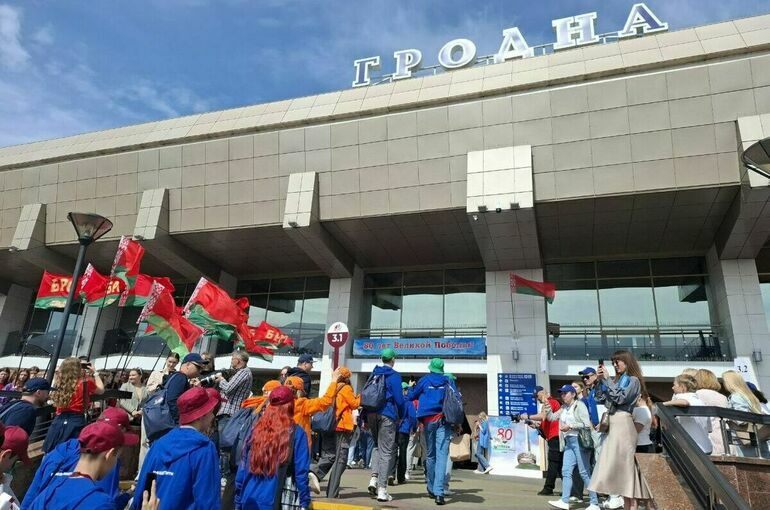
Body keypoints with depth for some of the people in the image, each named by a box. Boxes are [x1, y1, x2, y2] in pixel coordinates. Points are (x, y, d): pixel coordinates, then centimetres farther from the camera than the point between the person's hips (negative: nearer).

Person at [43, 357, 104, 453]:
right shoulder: (86, 383, -8)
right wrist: (94, 374, 14)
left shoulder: (60, 383, 5)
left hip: (59, 421, 5)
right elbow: (101, 390, 10)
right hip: (76, 422, -5)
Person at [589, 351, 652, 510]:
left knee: (626, 464, -6)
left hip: (623, 424, -8)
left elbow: (620, 397, -16)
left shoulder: (632, 380, -3)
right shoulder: (617, 380, 18)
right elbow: (601, 399, 17)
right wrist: (600, 381, 7)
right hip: (614, 425, 8)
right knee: (620, 465, 8)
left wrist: (606, 380, -12)